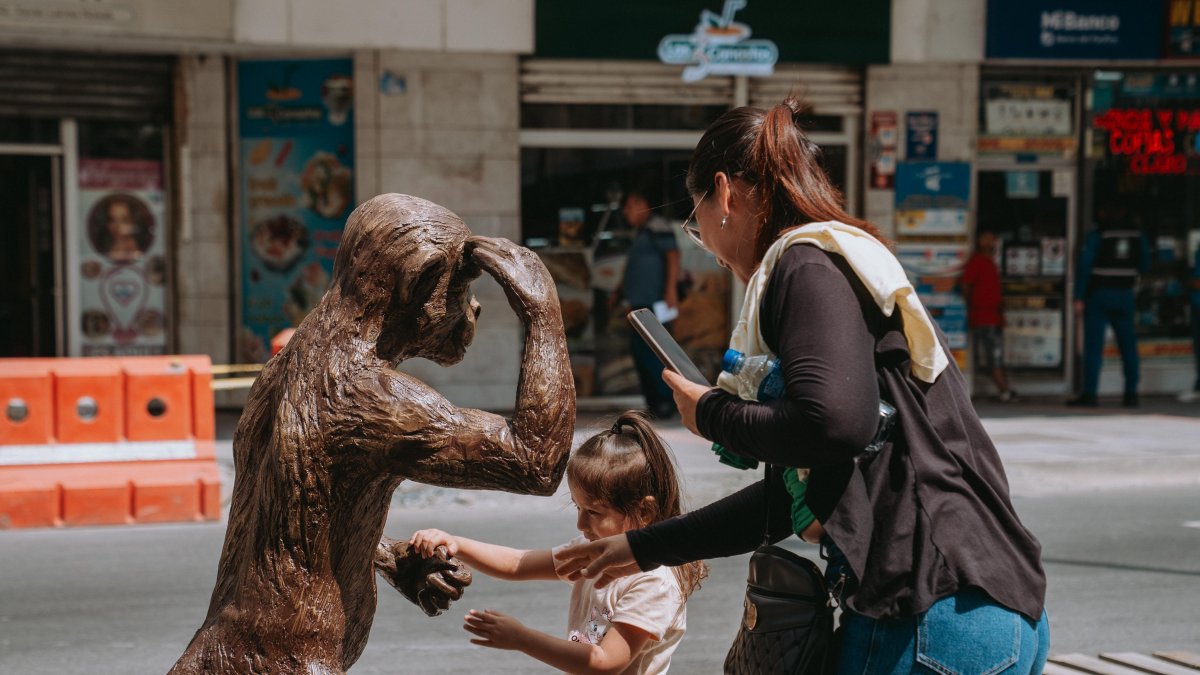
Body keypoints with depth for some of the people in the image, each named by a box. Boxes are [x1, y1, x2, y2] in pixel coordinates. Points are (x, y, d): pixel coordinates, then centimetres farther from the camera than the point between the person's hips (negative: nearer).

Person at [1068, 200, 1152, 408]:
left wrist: (1079, 298, -9)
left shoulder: (1096, 236, -8)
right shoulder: (1139, 237, 4)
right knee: (1128, 344, 10)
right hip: (1125, 295, 4)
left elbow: (1085, 267, -11)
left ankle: (1089, 393, -8)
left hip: (1098, 295, -3)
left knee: (1093, 345, -4)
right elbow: (1145, 267, 11)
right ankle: (1131, 393, 9)